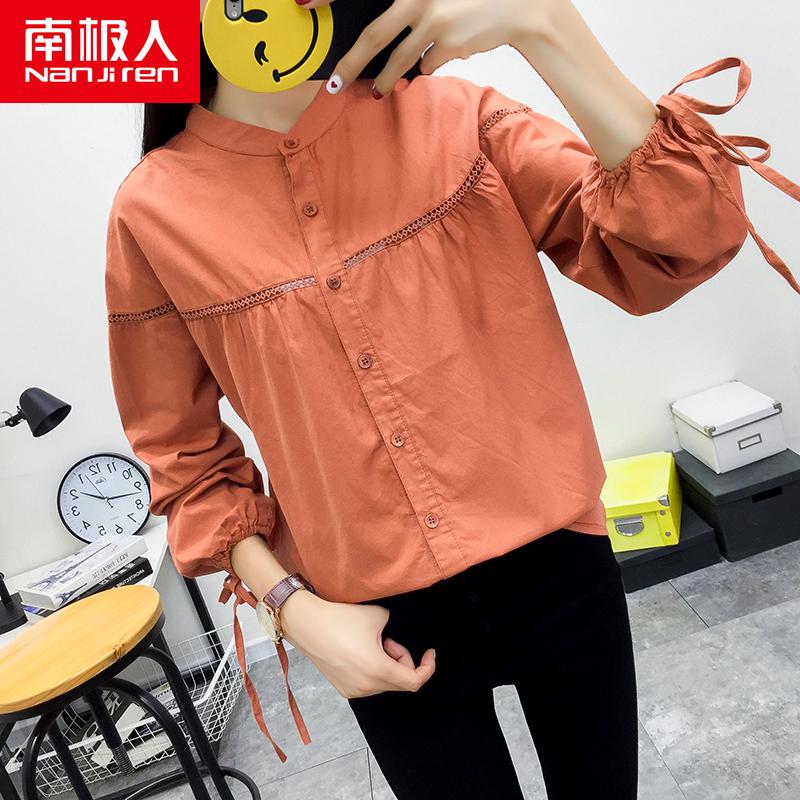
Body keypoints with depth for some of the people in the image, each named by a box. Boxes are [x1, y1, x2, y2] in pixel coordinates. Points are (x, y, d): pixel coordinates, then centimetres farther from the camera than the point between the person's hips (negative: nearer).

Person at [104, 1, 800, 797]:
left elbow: (687, 239, -15)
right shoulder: (154, 213, -5)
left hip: (557, 568, 1)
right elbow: (186, 457, 2)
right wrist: (294, 608, -8)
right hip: (384, 625, 0)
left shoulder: (453, 120, -6)